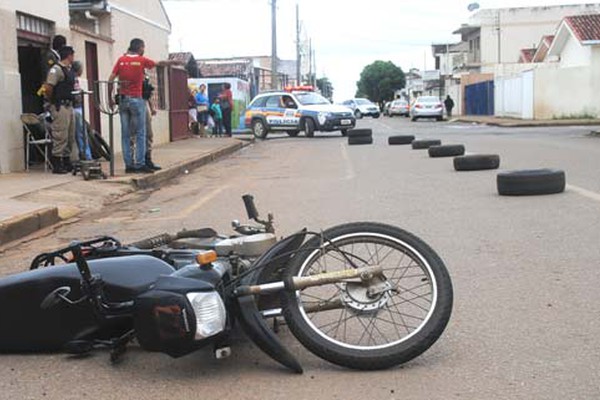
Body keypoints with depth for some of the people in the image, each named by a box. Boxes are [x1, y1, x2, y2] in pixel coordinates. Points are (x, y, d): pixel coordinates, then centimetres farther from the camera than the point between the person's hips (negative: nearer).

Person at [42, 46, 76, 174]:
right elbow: (48, 88, -17)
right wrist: (51, 101, -5)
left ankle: (67, 162, 21)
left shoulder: (70, 70, 16)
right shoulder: (56, 69, -12)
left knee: (70, 136, 12)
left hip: (69, 105, 9)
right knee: (60, 136, -8)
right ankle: (56, 164, -3)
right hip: (60, 107, -9)